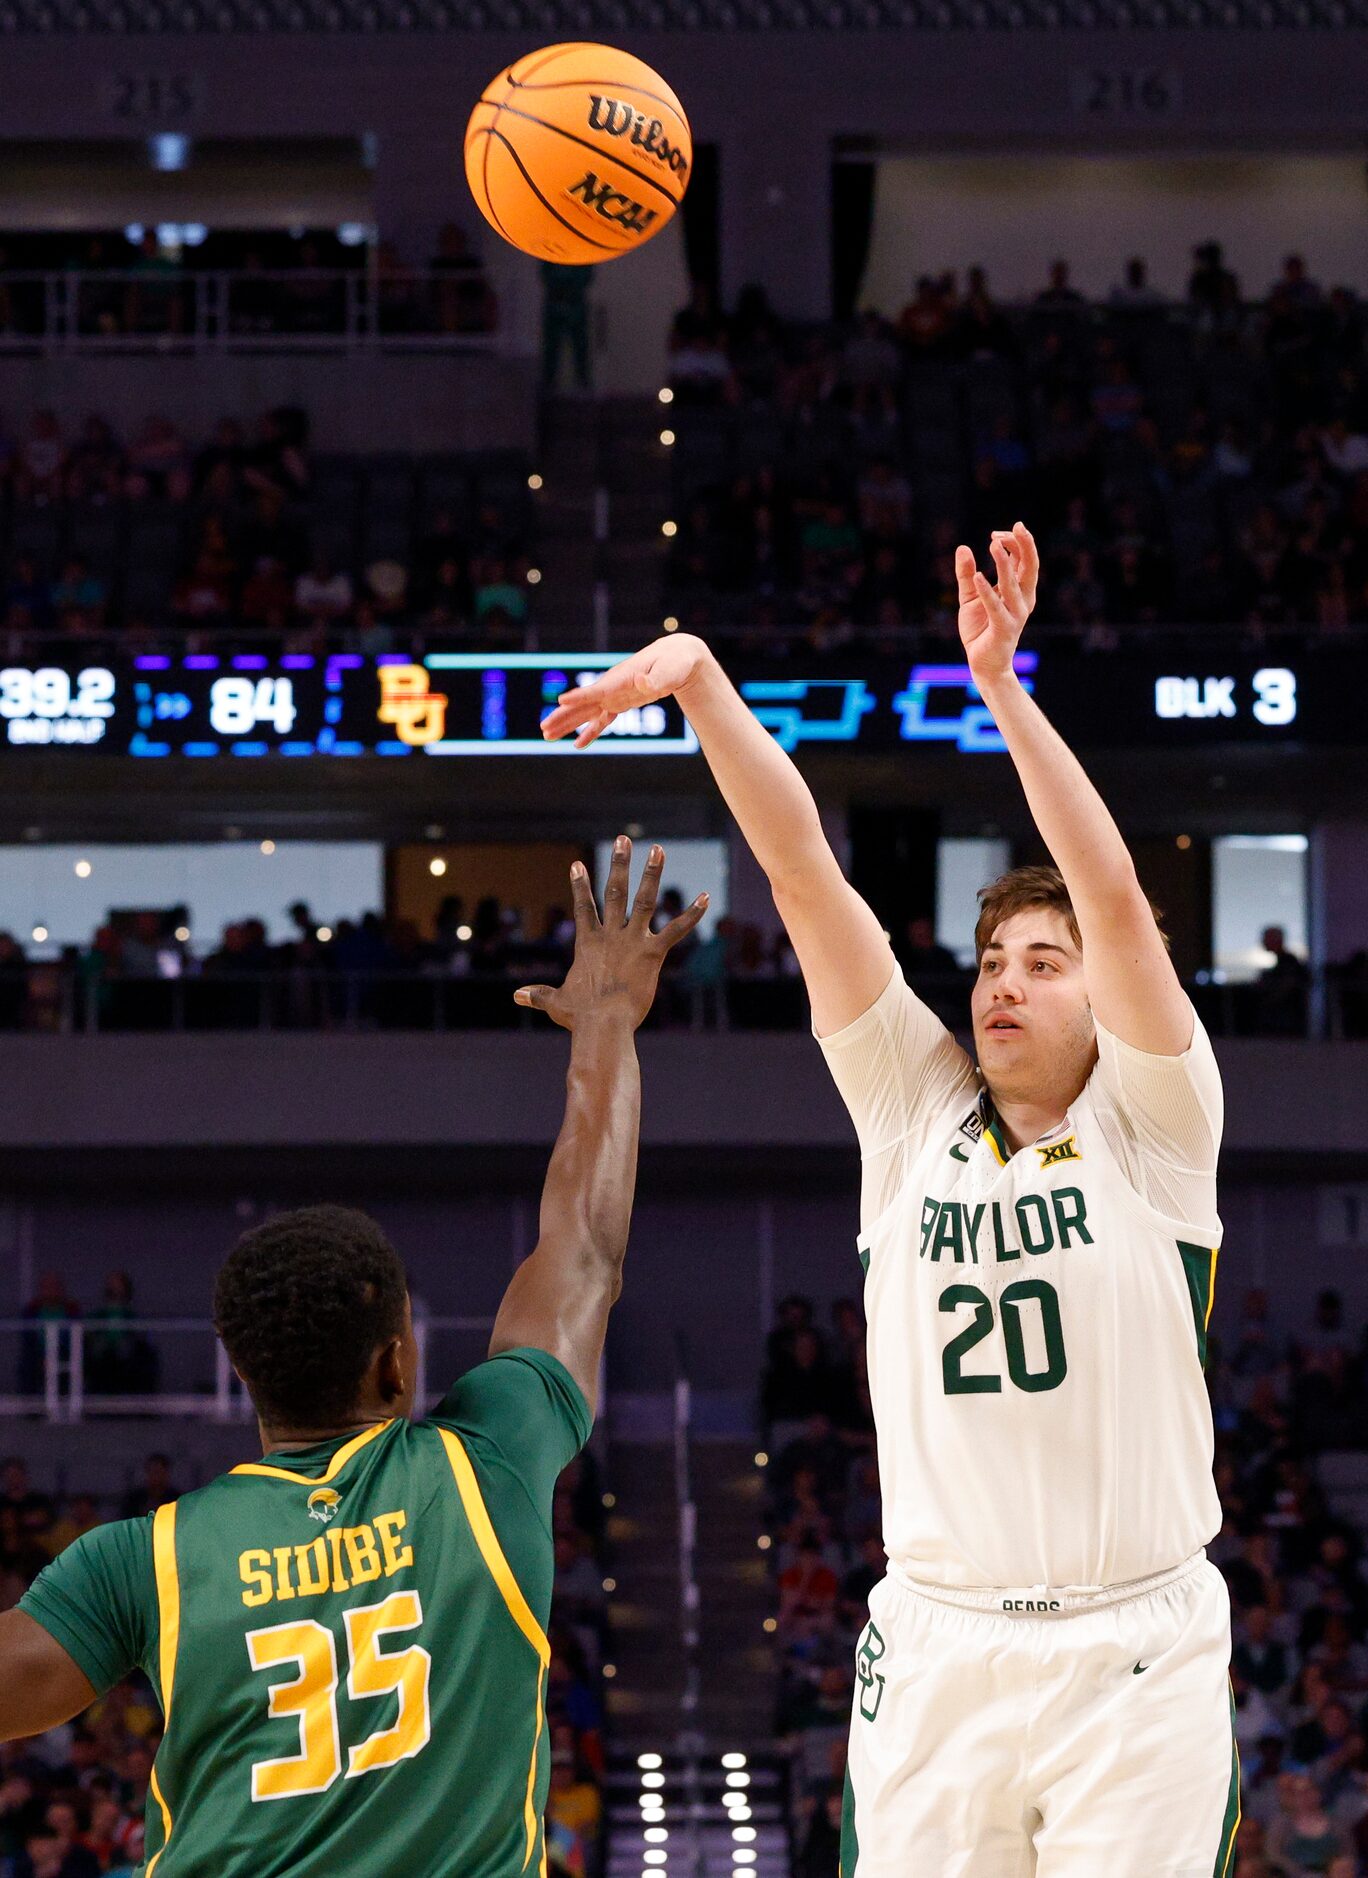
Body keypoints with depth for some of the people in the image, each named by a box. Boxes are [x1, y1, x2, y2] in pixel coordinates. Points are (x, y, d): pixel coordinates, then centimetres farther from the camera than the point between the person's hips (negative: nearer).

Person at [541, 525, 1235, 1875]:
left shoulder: (1147, 1125, 2)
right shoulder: (917, 1107, 9)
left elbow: (1115, 898, -12)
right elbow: (802, 873, 3)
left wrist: (1002, 687, -19)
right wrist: (702, 684, -4)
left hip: (1135, 1656, -2)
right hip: (935, 1649, 2)